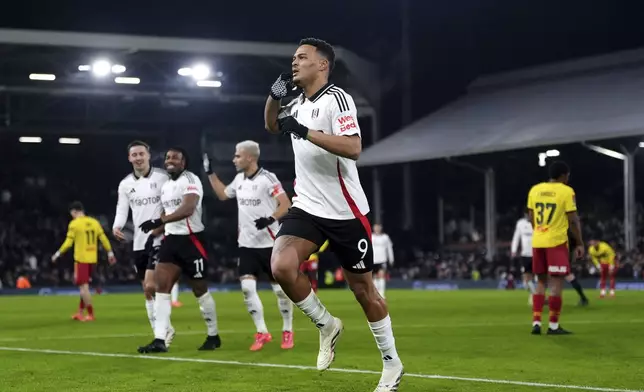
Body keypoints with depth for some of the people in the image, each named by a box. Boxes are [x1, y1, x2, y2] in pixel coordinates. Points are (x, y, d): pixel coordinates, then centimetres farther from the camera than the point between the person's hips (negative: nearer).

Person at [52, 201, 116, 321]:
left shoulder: (74, 224, -9)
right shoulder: (94, 222, 7)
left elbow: (68, 243, -12)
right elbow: (103, 238, 7)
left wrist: (58, 254, 0)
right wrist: (110, 253, 15)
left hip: (80, 259, -6)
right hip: (92, 259, 6)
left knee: (84, 286, -2)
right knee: (84, 286, 17)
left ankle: (90, 314, -4)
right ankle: (80, 312, 21)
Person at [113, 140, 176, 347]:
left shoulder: (162, 178, -5)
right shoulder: (125, 184, 9)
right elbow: (122, 209, 5)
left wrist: (162, 225, -21)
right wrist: (117, 226, -16)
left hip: (159, 239, -6)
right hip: (139, 243, 6)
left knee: (151, 286, -16)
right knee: (147, 291, 8)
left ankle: (164, 328, -1)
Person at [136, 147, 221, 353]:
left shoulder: (191, 180, -12)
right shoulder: (165, 186, 15)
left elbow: (187, 209, -28)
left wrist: (158, 222, -34)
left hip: (191, 240, -8)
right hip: (171, 239, 8)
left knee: (200, 290, 3)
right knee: (161, 286, -6)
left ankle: (213, 336, 19)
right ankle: (160, 340, -9)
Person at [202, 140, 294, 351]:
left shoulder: (267, 178, -12)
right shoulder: (239, 179, 9)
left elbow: (286, 205, -16)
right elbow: (222, 194, 27)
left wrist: (270, 219, -31)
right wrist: (210, 173, 21)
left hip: (269, 243, -6)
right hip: (247, 244, 6)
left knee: (280, 288, 2)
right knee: (247, 287, -7)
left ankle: (287, 331, 18)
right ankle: (262, 333, 2)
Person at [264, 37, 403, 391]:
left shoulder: (336, 98, -14)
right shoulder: (298, 104, 9)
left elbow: (353, 148, -28)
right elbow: (271, 126, 30)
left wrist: (304, 132, -29)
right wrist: (275, 95, 10)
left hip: (344, 212, -6)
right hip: (307, 207, 6)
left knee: (363, 289, 4)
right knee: (281, 266, -20)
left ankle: (391, 362, 22)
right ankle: (327, 326, 3)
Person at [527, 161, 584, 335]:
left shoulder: (534, 190, 8)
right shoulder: (566, 191, -7)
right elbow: (573, 220, -9)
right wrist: (579, 244, -2)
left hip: (537, 242, 6)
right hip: (557, 242, -6)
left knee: (541, 282, 14)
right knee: (557, 282, -1)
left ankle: (536, 323, 7)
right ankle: (553, 326, 0)